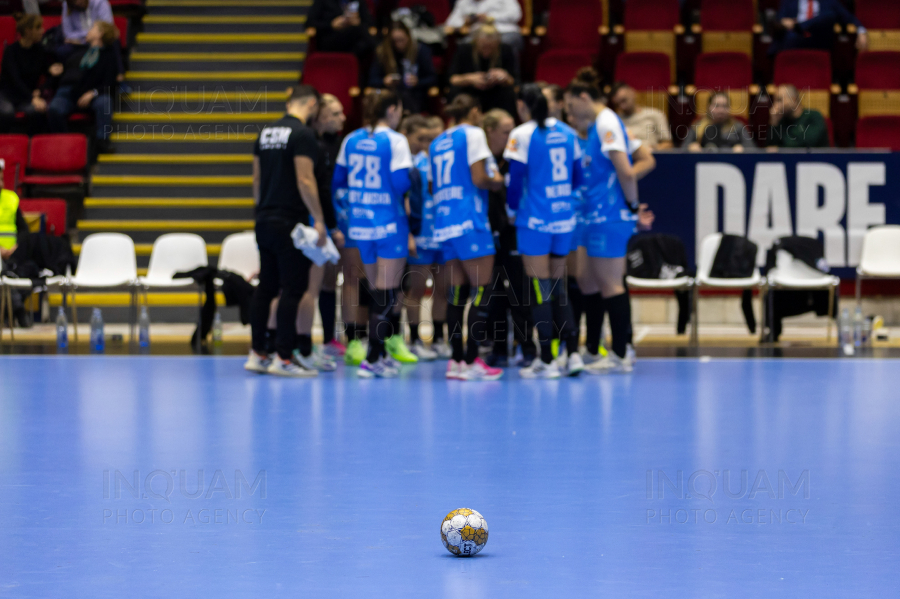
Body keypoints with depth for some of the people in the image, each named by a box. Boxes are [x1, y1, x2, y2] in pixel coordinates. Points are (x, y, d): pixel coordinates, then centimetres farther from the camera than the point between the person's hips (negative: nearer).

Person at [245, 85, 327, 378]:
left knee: (265, 287, 12)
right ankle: (283, 357, -5)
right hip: (290, 221, -8)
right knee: (293, 289, -4)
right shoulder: (302, 134, -12)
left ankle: (257, 353, 14)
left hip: (265, 220, 8)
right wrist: (319, 219, -13)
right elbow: (305, 181, -17)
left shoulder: (266, 132, 11)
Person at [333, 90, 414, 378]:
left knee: (377, 292, 16)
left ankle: (380, 353, 20)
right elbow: (401, 183, -18)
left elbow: (338, 180, 12)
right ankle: (373, 359, -7)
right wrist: (413, 175, 3)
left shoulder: (351, 140, 7)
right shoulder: (395, 141, -12)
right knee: (387, 293, -3)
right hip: (389, 223, -6)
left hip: (360, 223, 6)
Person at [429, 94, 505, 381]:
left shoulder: (438, 142, 17)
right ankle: (471, 361, -12)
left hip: (444, 218, 7)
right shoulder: (473, 134, -4)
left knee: (458, 290, 9)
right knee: (482, 290, -6)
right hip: (469, 218, -7)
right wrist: (497, 181, 7)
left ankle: (456, 360, 5)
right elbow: (479, 179, -13)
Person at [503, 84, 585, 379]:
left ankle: (547, 360, 0)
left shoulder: (522, 135, -9)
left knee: (540, 288, -1)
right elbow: (577, 176, 12)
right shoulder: (567, 133, 8)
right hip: (564, 219, 5)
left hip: (535, 220, -5)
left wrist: (512, 209, 7)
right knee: (558, 286, 14)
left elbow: (516, 179, -9)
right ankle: (573, 353, 8)